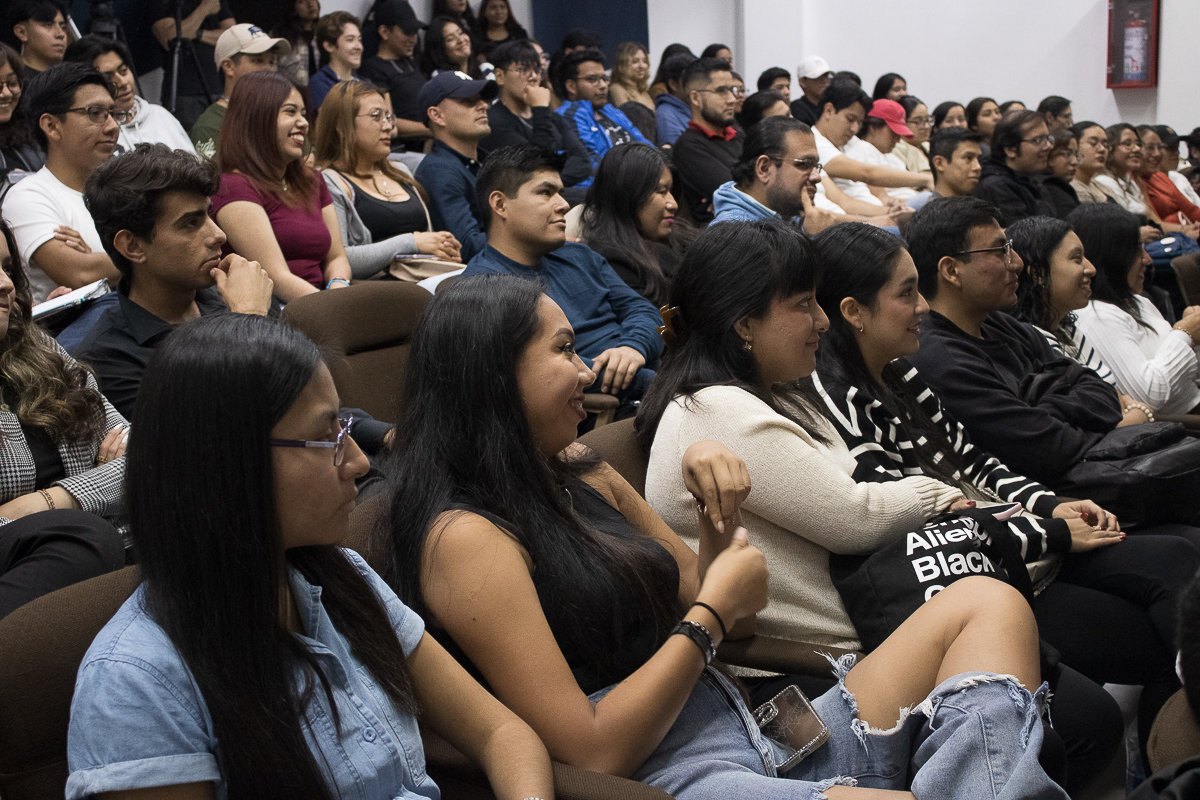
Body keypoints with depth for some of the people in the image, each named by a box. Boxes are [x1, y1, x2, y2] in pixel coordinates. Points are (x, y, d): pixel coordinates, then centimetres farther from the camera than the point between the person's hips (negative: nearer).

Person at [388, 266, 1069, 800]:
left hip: (767, 740, 10)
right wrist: (710, 611, -9)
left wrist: (720, 510, 1)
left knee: (991, 606, 1)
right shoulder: (468, 537, -11)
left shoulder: (586, 481, 15)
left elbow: (731, 618, 19)